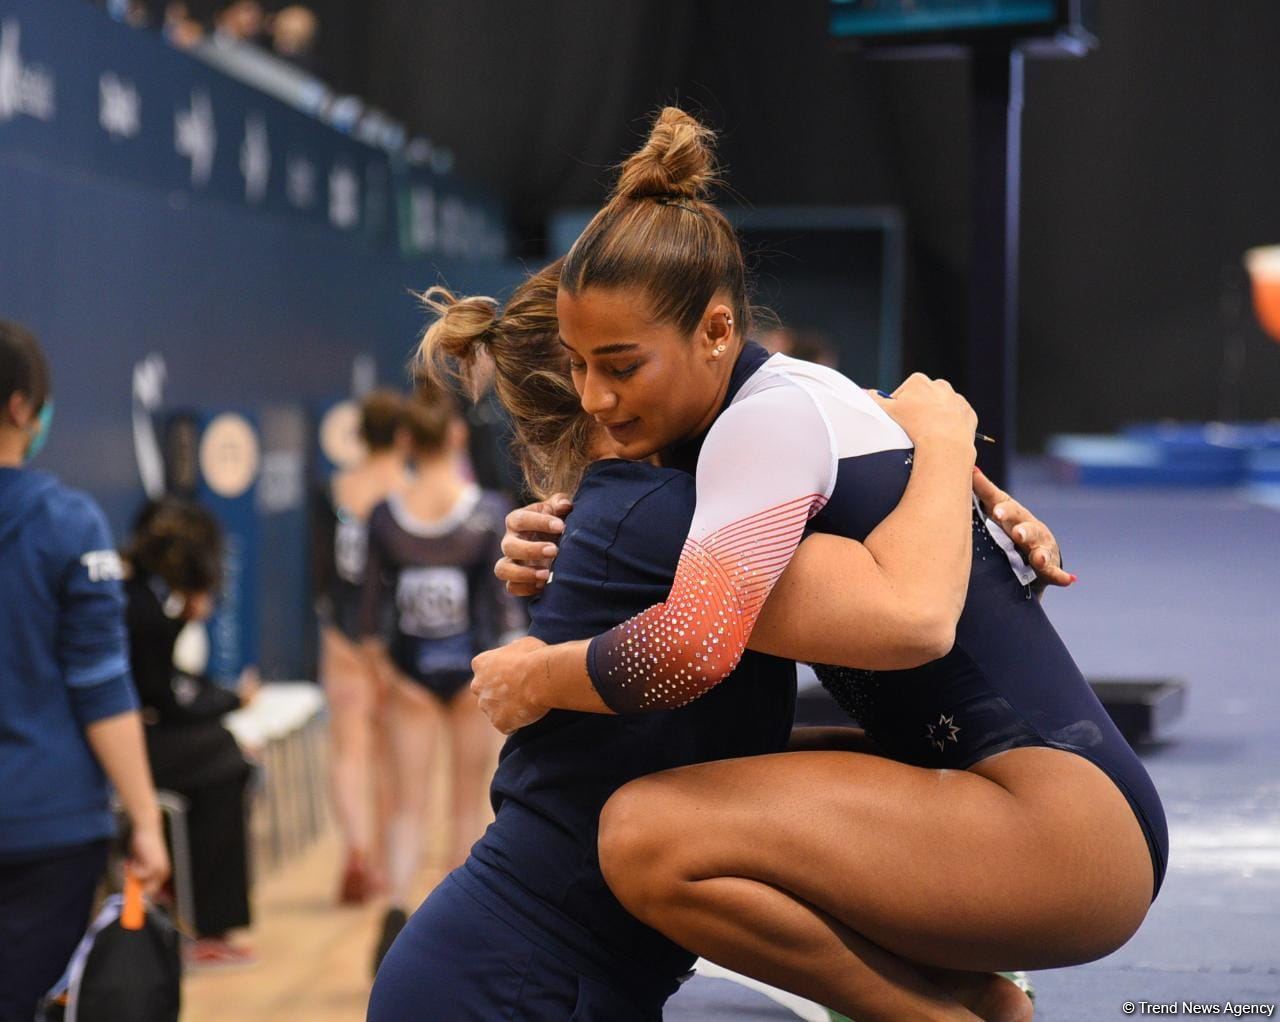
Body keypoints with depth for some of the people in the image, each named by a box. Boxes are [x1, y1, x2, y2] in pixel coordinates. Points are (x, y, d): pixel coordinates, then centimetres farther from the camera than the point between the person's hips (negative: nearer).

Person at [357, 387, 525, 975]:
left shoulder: (385, 517, -5)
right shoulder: (488, 511, -10)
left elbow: (372, 603, -1)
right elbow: (504, 596, -10)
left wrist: (377, 650, 13)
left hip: (410, 672, 1)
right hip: (471, 668, -1)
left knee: (407, 807, 5)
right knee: (468, 807, 12)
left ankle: (396, 908, -20)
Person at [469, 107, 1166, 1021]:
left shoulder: (769, 419, -14)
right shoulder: (801, 395, 14)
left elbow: (691, 646, -30)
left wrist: (537, 677, -10)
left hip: (1064, 827, -10)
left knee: (649, 834, -26)